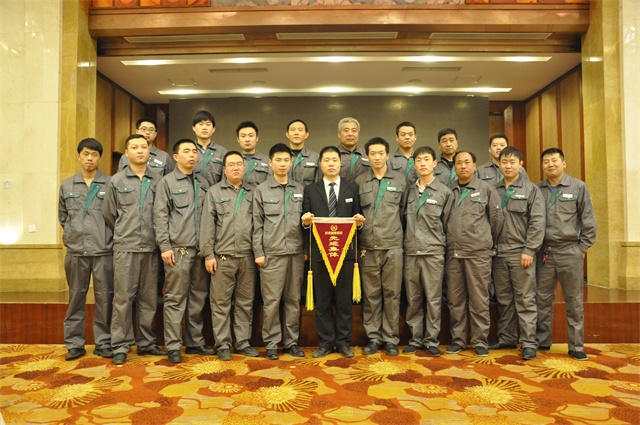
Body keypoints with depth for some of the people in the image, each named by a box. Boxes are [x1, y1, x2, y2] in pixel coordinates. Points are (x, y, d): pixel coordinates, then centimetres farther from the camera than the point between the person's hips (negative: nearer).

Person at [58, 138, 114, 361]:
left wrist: (108, 237, -1)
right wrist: (72, 234, 9)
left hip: (104, 251, -2)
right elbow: (62, 216, 19)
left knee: (104, 298, 3)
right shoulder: (67, 186, 10)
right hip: (76, 251, 3)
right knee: (76, 297, 9)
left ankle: (104, 343, 14)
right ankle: (74, 344, 19)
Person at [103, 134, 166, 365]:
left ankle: (146, 343, 20)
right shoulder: (116, 181, 4)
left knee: (148, 298, 9)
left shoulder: (158, 181, 7)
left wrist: (159, 238, 7)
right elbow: (108, 214, 10)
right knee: (123, 298, 0)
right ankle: (120, 346, 11)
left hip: (151, 248, 2)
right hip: (125, 248, -2)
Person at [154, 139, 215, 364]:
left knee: (198, 297, 10)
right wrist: (165, 246, -10)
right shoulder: (167, 182, 2)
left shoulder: (203, 183, 14)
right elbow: (160, 216, -3)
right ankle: (173, 346, 7)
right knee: (175, 298, -1)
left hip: (200, 249, 5)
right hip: (178, 248, -5)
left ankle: (195, 342, 21)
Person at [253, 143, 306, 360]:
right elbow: (257, 224, 2)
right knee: (272, 300, 2)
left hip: (296, 252, 3)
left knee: (293, 299, 9)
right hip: (272, 253, -2)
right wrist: (258, 252, -4)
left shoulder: (300, 189, 10)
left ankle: (291, 340, 20)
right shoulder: (261, 190, 4)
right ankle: (272, 342, 13)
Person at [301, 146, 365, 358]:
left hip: (345, 251, 0)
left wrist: (360, 221, -16)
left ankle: (343, 341, 18)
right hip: (320, 251, 0)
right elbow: (306, 221, 5)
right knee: (322, 299, 6)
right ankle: (326, 342, 18)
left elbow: (357, 218, 6)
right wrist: (306, 221, -17)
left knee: (345, 299, 6)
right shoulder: (310, 190, 8)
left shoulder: (352, 188, 8)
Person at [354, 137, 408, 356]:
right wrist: (356, 243, 4)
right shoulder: (359, 182, 6)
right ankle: (373, 337, 18)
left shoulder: (400, 180, 6)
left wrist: (400, 234, 7)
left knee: (392, 293, 5)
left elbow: (404, 211, 10)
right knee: (371, 294, 6)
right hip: (368, 247, 0)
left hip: (393, 246, 0)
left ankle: (391, 339, 16)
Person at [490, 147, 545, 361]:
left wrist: (529, 250, -12)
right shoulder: (493, 190, 10)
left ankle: (528, 343, 7)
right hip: (499, 253, 4)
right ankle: (506, 338, 22)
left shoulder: (531, 190, 2)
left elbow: (537, 223, -5)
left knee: (525, 299, 0)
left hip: (521, 253, -3)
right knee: (503, 299, 11)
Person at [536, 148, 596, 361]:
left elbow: (588, 221, 1)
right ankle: (542, 341, 20)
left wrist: (583, 247, -2)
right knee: (542, 299, 8)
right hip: (544, 252, 2)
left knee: (574, 301, 6)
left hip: (570, 252, -2)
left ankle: (576, 346, 17)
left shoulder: (579, 187, 1)